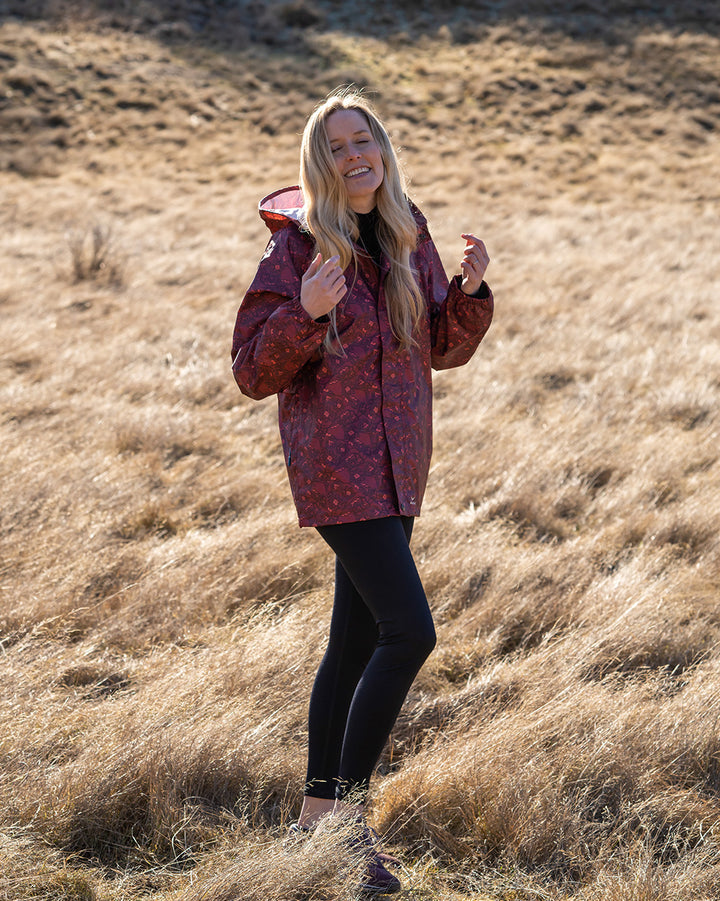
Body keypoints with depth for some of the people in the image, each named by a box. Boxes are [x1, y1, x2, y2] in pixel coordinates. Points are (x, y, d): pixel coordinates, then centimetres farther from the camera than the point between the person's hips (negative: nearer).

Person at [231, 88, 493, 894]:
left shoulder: (408, 237, 8)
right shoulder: (297, 246, -10)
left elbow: (444, 349, 13)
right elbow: (253, 373, -10)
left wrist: (470, 291, -5)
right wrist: (306, 312, -26)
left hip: (396, 464, 7)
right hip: (334, 463, -7)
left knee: (357, 644, 12)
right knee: (409, 630, -16)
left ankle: (318, 815, 23)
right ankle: (349, 809, -4)